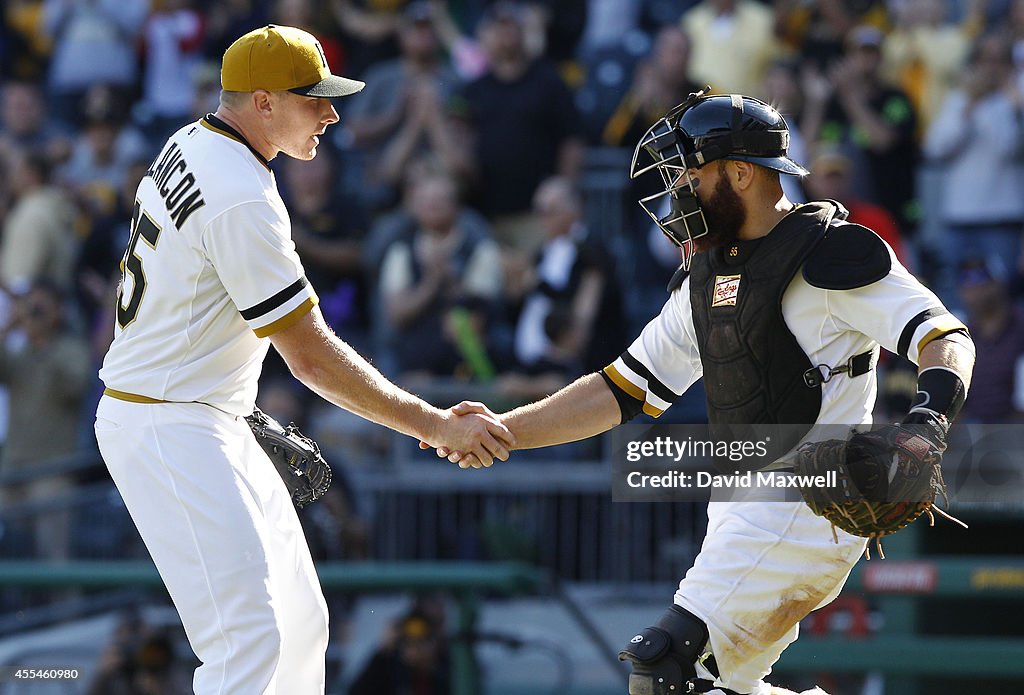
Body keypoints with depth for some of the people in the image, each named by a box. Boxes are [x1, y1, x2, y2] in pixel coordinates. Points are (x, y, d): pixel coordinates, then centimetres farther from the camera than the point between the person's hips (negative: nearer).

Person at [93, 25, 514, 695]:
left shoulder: (192, 145, 9)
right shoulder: (244, 203, -23)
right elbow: (313, 359, -23)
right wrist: (436, 426, -20)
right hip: (170, 433, -11)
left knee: (300, 623, 12)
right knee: (249, 640, -18)